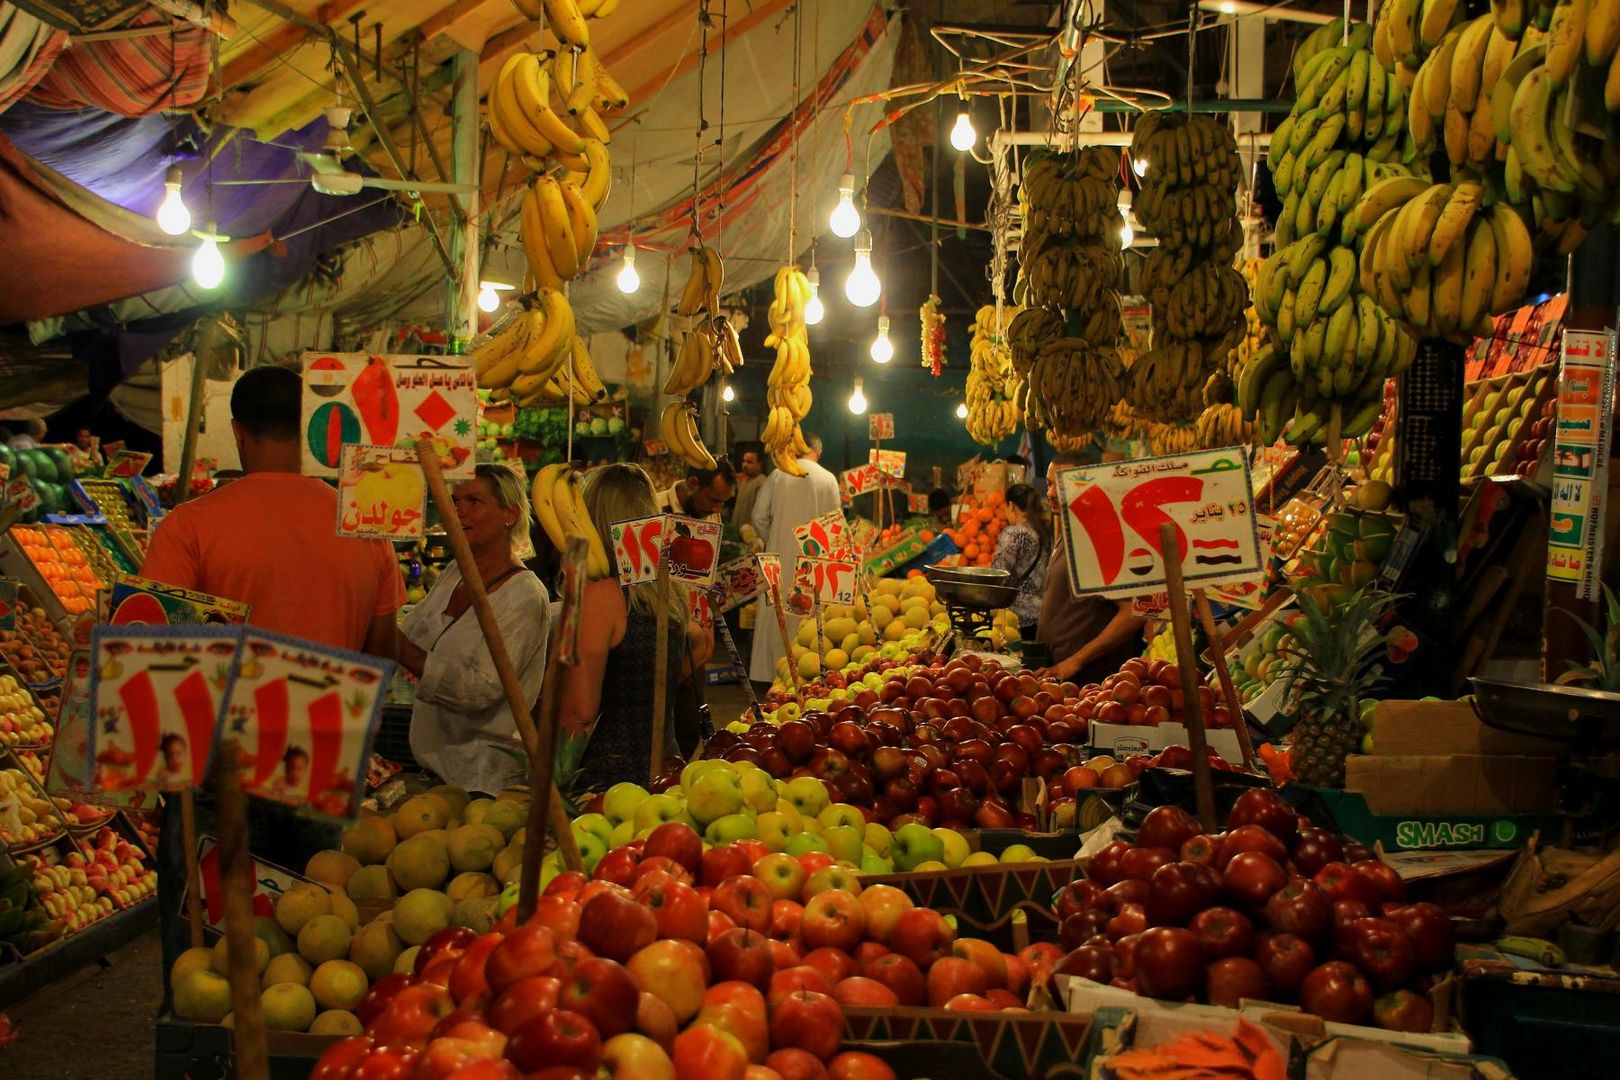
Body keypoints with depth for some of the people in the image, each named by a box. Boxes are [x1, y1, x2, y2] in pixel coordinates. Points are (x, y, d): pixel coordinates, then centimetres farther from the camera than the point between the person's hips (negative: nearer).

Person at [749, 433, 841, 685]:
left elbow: (759, 517, 0)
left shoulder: (778, 475, -1)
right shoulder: (828, 479, -3)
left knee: (775, 612, 8)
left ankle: (769, 669, 11)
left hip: (780, 554, 1)